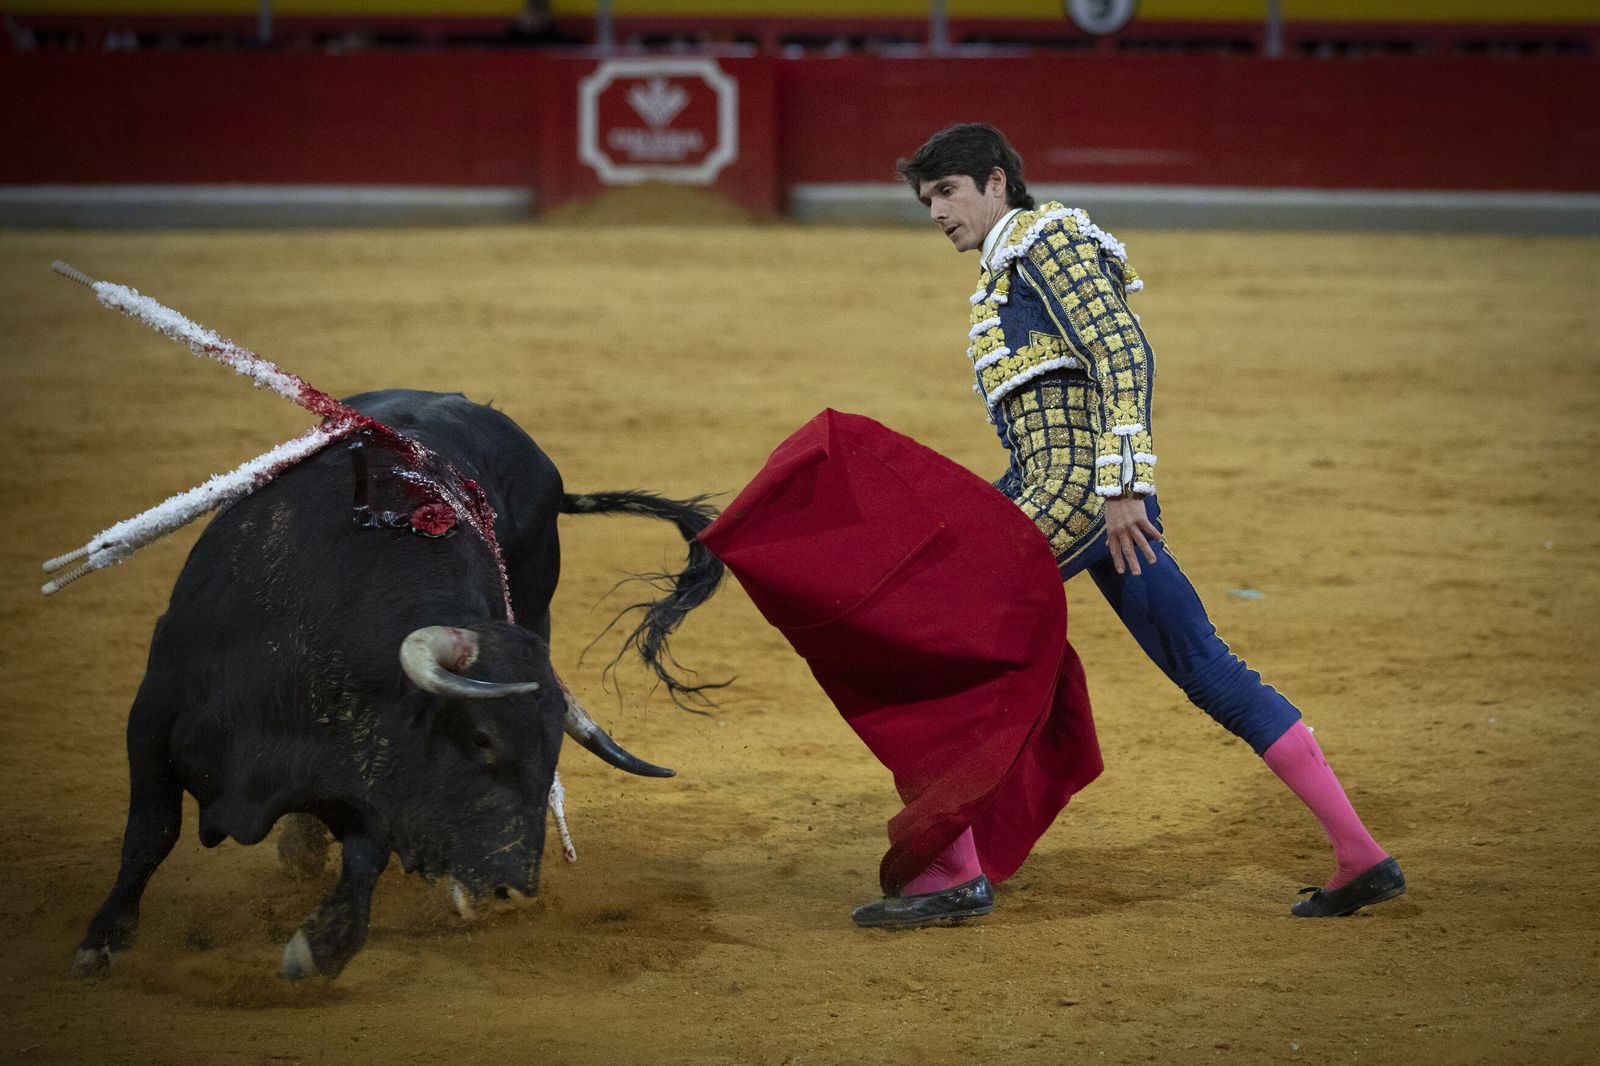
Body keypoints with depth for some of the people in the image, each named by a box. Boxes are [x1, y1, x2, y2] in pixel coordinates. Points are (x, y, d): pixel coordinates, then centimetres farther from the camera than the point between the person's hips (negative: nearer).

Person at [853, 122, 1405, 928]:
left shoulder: (1048, 240, -5)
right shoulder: (1009, 269, 23)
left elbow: (1124, 354, -16)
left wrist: (1121, 486, -23)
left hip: (1076, 482, -10)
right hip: (1074, 488, 10)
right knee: (1207, 672, 7)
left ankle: (952, 870, -6)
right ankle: (1359, 854, 7)